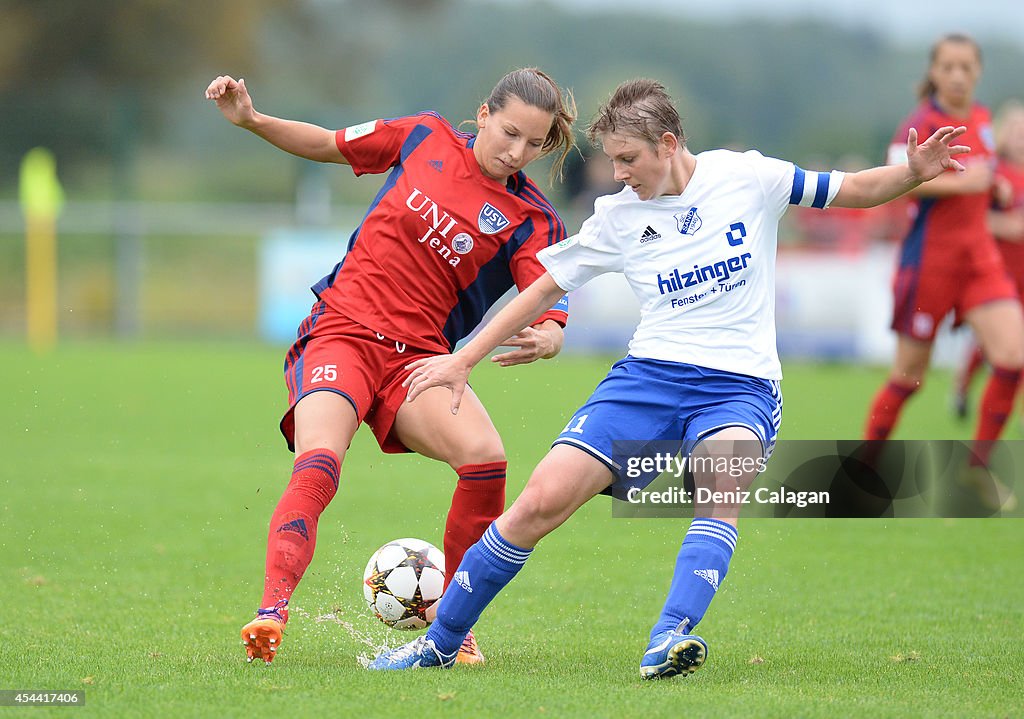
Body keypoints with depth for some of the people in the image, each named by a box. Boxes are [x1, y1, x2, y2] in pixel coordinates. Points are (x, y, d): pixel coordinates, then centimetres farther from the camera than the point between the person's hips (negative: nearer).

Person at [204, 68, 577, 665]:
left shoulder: (531, 222, 0)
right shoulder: (427, 138, 4)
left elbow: (550, 310, -12)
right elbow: (327, 145, 18)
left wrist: (545, 339, -36)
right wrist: (250, 119, 5)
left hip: (417, 358, 0)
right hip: (341, 331, 0)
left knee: (484, 456, -26)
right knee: (319, 462, -28)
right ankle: (272, 615, -39)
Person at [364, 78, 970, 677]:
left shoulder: (746, 177, 0)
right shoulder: (618, 216, 6)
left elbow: (852, 190, 7)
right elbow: (545, 289, 15)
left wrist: (916, 173, -12)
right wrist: (463, 360, 15)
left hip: (739, 385, -2)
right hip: (648, 376, 2)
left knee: (724, 478, -36)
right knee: (545, 499, -13)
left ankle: (670, 640, -47)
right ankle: (440, 642, 2)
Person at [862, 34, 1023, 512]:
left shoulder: (981, 120, 11)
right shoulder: (923, 123, -10)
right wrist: (960, 182, -27)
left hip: (979, 254, 6)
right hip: (930, 255, -6)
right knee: (910, 375, 1)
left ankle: (979, 465, 3)